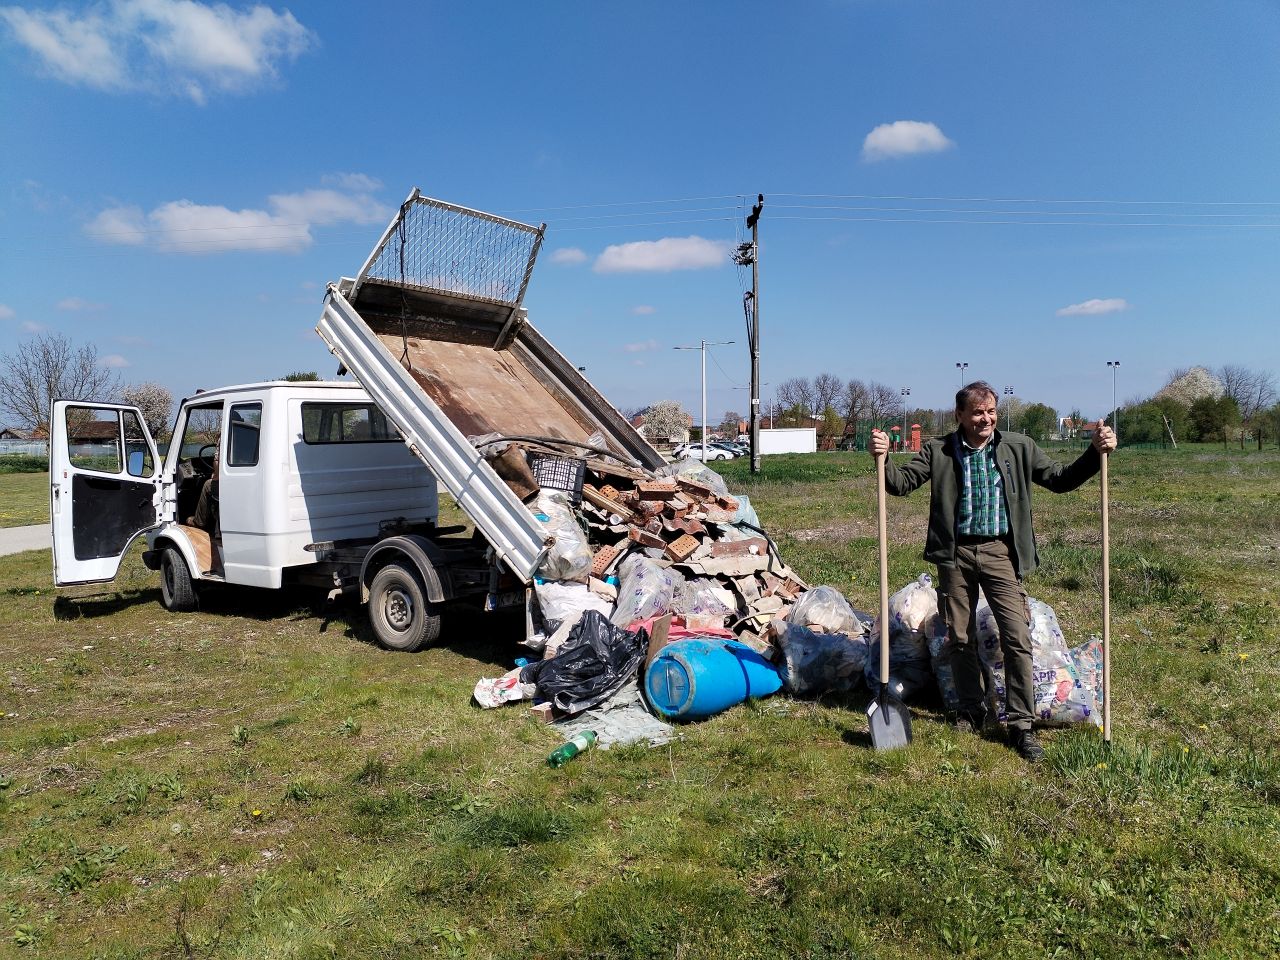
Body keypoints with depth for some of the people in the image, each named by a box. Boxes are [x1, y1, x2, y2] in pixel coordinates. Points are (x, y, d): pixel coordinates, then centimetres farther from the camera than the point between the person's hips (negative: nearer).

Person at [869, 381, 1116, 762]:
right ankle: (971, 711, 29)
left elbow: (1060, 479, 10)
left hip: (1001, 552, 0)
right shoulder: (939, 451, 1)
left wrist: (1095, 454, -5)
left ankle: (1022, 726, 6)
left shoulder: (1019, 448, 4)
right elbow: (902, 482, -3)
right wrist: (882, 458, -21)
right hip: (955, 553, 0)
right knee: (959, 638, 10)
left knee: (1017, 638, -6)